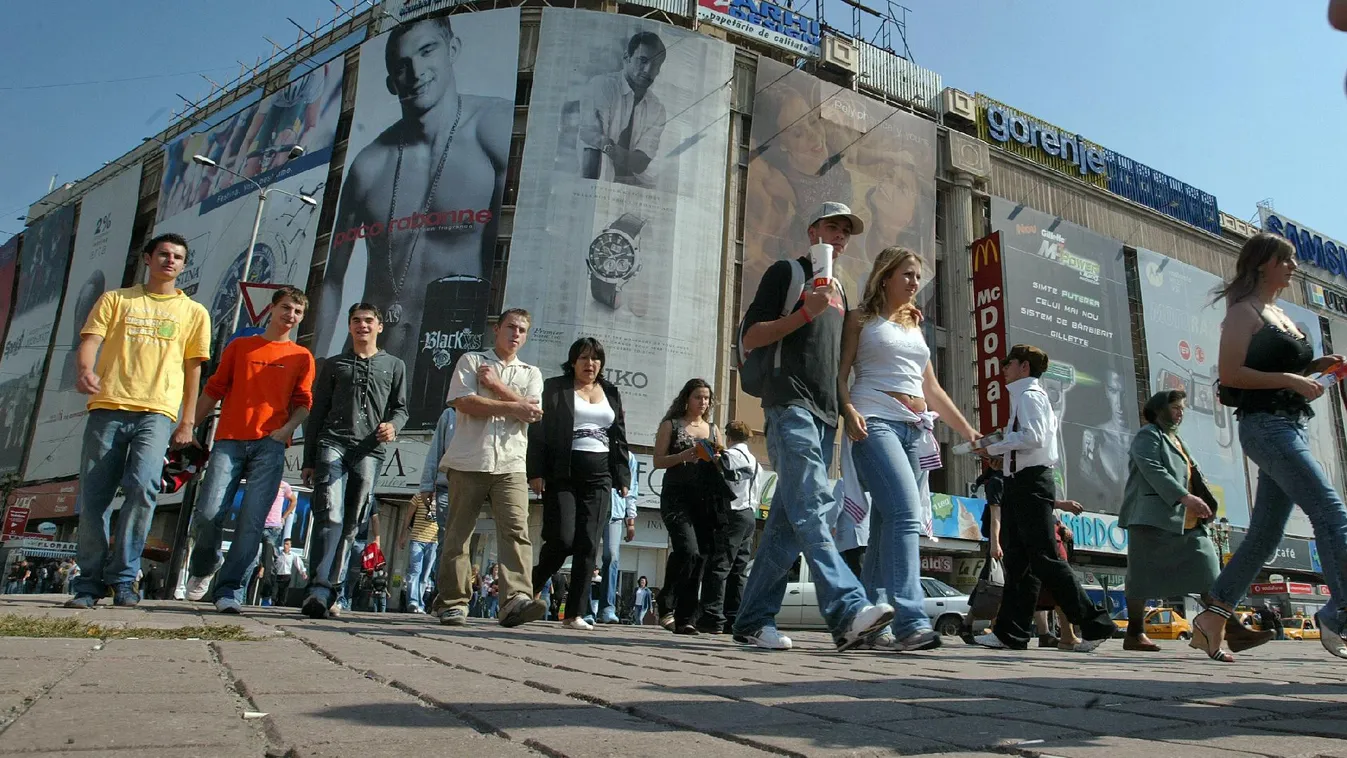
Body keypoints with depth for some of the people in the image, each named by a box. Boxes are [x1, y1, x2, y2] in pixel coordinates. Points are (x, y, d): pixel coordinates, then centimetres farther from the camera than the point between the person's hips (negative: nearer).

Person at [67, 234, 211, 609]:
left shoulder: (193, 312, 15)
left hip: (157, 412, -1)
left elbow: (193, 369, 12)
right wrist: (86, 371, -18)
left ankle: (122, 578, -8)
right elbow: (91, 339, 5)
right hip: (107, 408, 2)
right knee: (93, 497, 1)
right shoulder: (115, 299, 17)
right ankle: (89, 582, 13)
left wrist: (188, 421, 4)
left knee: (143, 486, -20)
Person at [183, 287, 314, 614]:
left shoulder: (302, 357, 15)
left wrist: (287, 428, -9)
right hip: (229, 440, 1)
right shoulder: (239, 346, 17)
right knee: (208, 513, -9)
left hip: (269, 445, -1)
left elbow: (304, 402, 9)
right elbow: (214, 390, 16)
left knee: (252, 522, -10)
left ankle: (231, 591, -5)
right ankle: (202, 569, 20)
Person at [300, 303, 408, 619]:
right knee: (330, 514, -17)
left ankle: (327, 588, 6)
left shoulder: (394, 365, 19)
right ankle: (319, 590, -24)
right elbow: (317, 413, 16)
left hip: (369, 451, 1)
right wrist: (309, 460, 11)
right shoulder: (334, 365, 19)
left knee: (350, 523, 0)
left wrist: (392, 425, -9)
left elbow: (400, 408, 16)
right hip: (332, 444, -1)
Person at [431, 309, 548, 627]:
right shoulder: (471, 360, 13)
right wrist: (512, 407, -6)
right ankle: (452, 602, 8)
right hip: (468, 460, -1)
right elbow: (463, 402, -5)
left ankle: (517, 599, -24)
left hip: (511, 463, 2)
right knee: (458, 531, 1)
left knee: (516, 528, -14)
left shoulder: (531, 373, 20)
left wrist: (496, 384, -2)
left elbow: (531, 412, 2)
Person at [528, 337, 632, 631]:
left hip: (599, 477, 4)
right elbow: (538, 431, -2)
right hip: (562, 474, -4)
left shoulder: (611, 393, 18)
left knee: (588, 545, -2)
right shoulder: (554, 388, 5)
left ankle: (576, 613, 3)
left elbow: (619, 438, 17)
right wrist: (536, 472, -11)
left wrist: (622, 478, 10)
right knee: (562, 540, -12)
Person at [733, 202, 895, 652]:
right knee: (812, 506, -19)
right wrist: (806, 312, -12)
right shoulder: (787, 272, 7)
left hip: (825, 413, 7)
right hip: (791, 405, -7)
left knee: (789, 519, 3)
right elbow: (751, 338, -2)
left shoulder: (838, 291, 27)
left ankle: (753, 620, 6)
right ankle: (848, 610, -27)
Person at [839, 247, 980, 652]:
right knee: (906, 515, -23)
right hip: (875, 422, -6)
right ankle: (911, 621, -29)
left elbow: (932, 388, 27)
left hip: (916, 429, 6)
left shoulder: (914, 326, 26)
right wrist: (849, 410, -18)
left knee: (888, 525, 1)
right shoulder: (861, 319, 10)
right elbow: (840, 374, 0)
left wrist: (967, 429, 23)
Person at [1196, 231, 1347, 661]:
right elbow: (1229, 372, -14)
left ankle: (1212, 620, 11)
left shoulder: (1279, 315, 22)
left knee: (1266, 532, 7)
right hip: (1265, 424, -9)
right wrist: (1289, 379, -17)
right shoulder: (1244, 311, -4)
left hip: (1292, 426, 9)